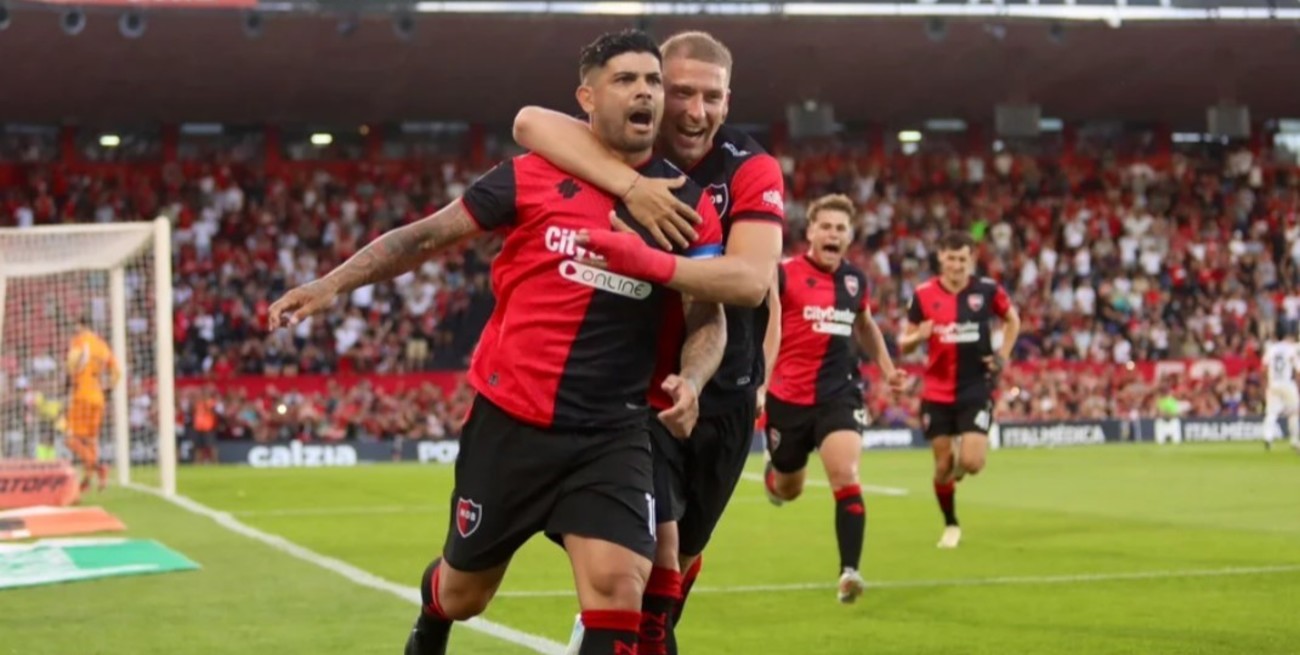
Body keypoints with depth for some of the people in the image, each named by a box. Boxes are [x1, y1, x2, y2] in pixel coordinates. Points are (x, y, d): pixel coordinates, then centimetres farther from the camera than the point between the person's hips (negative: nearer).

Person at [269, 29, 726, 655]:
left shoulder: (690, 204, -1)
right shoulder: (531, 176, -4)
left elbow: (709, 317, 5)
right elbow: (428, 234, 4)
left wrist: (689, 381, -15)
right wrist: (331, 283, -1)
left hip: (610, 435, 0)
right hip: (507, 419, 0)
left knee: (619, 590, -20)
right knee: (464, 593, 16)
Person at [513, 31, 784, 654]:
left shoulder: (751, 169, -13)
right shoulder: (625, 153, -11)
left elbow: (753, 281, -28)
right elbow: (530, 122, -30)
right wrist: (628, 183, -41)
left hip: (724, 392, 2)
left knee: (685, 552, 18)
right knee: (657, 542, -18)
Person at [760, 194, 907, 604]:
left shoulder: (855, 280, 5)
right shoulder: (785, 274, -10)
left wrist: (886, 368, 22)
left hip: (838, 394, 2)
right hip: (788, 396, -2)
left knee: (846, 476, -20)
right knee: (788, 489, 16)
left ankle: (849, 571, -21)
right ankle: (773, 474, 55)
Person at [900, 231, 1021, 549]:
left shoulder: (987, 290, -5)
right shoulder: (923, 294, -4)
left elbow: (1012, 319, 15)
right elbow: (904, 344, 1)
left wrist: (1002, 356, 2)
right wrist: (918, 336, -22)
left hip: (977, 387, -1)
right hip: (937, 391, 1)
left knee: (971, 462, -14)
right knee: (943, 465, 4)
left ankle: (965, 451, 25)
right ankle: (950, 525, 26)